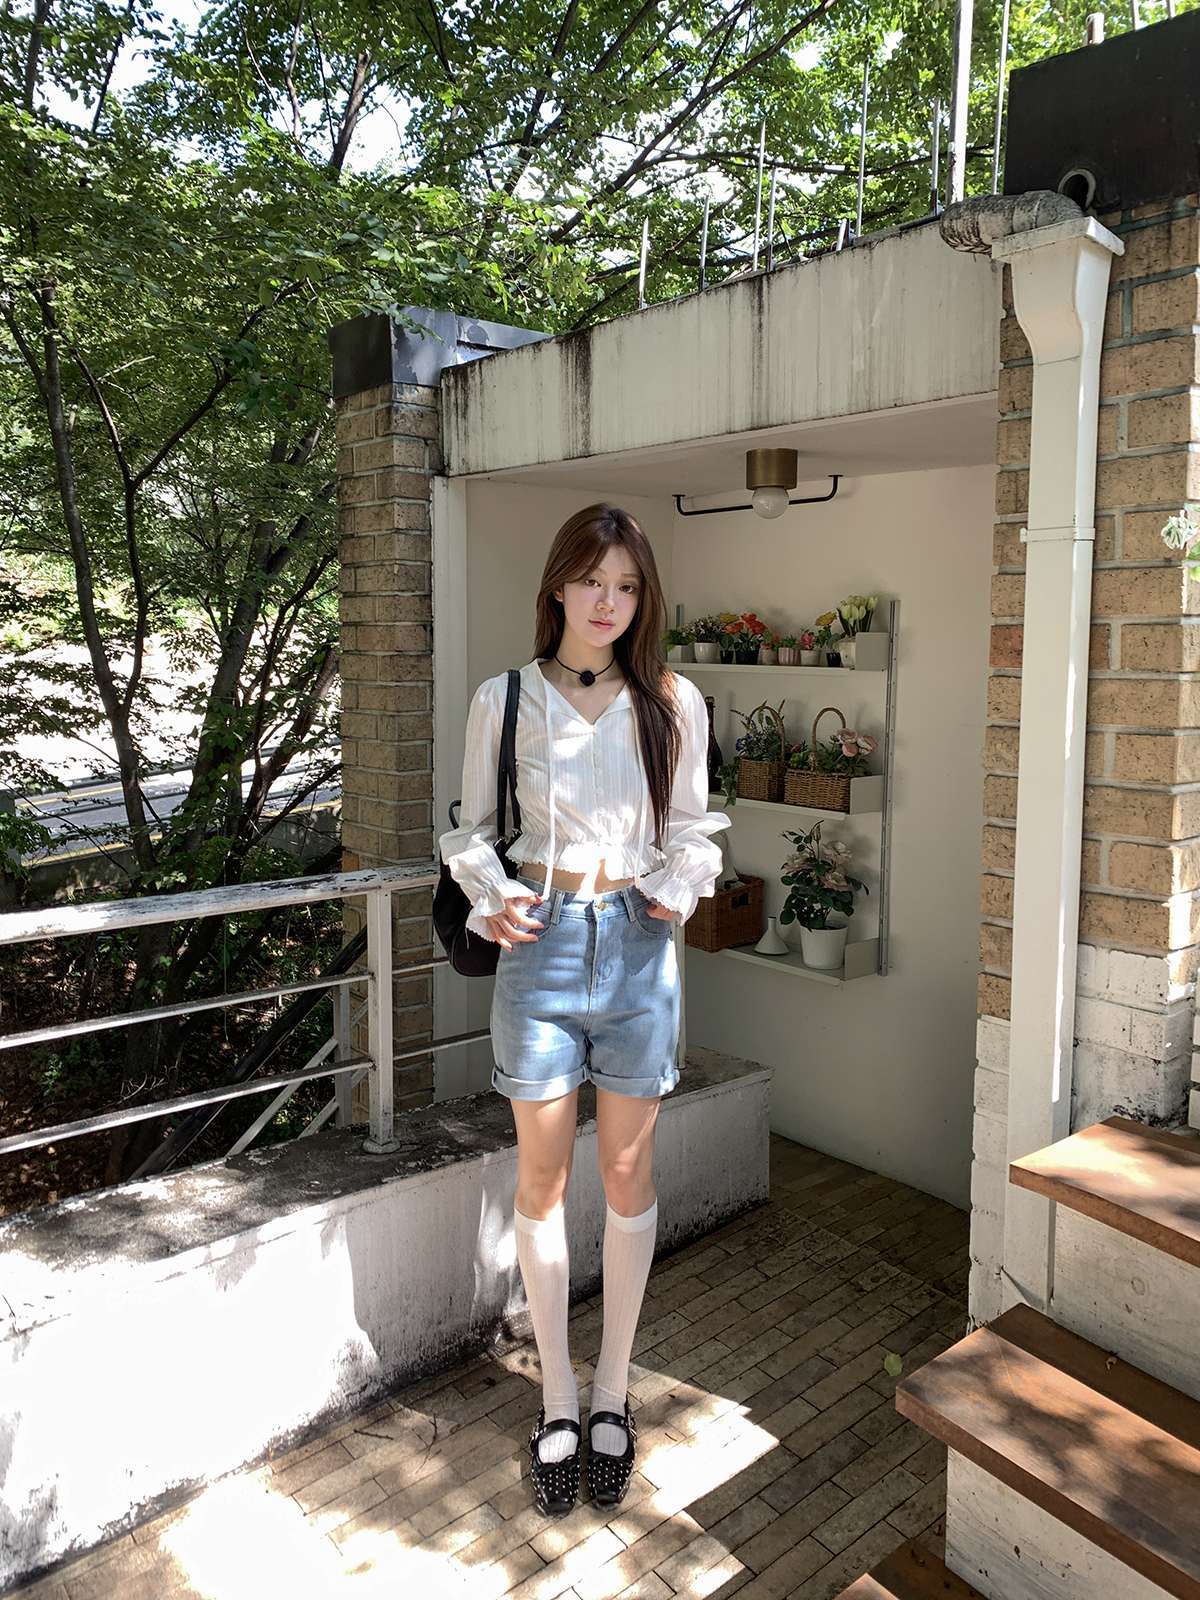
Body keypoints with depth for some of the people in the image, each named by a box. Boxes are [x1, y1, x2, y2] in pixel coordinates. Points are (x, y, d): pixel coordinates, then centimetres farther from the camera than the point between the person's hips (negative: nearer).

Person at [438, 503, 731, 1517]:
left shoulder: (674, 702, 2)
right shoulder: (504, 700, 0)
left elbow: (692, 827, 11)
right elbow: (471, 827, 7)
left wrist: (681, 887, -8)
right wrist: (490, 900, -11)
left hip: (638, 941, 1)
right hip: (542, 939, 0)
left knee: (628, 1170, 10)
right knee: (543, 1174, 8)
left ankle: (613, 1390, 30)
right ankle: (558, 1400, 27)